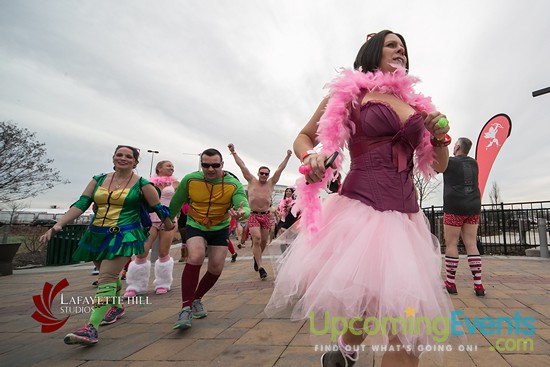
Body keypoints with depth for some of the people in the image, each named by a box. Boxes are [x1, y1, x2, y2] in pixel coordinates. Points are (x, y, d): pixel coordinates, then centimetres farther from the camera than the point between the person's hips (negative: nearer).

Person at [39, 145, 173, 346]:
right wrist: (57, 226, -9)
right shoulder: (99, 180, 7)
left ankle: (91, 329, -15)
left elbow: (159, 208, 3)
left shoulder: (142, 184, -5)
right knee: (110, 274, 21)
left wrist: (168, 225, 12)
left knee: (107, 278, -15)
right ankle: (117, 307, 45)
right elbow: (80, 204, 1)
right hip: (96, 235, 6)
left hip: (124, 236, -5)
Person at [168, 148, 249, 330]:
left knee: (216, 268, 2)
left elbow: (246, 208, -29)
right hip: (195, 226, -1)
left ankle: (197, 299, 29)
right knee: (195, 257, -27)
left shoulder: (234, 184, -19)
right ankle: (186, 308, -17)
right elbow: (176, 203, 1)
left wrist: (241, 213, -53)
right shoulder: (189, 180, -16)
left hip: (220, 228, 2)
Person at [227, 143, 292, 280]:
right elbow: (242, 166, 1)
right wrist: (233, 152, 0)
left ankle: (257, 257, 39)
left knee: (264, 241, 11)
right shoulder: (251, 181, 4)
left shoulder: (271, 183, 8)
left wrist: (288, 156, 1)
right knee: (256, 239, -14)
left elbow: (280, 169, 4)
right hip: (253, 215, -3)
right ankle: (260, 267, -8)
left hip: (266, 215, 3)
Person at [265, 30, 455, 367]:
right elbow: (304, 138, 11)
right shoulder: (349, 91, 7)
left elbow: (439, 166, 22)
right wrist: (310, 159, -11)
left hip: (406, 216, 5)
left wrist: (439, 136, 2)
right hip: (360, 210, -4)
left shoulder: (417, 104, 18)